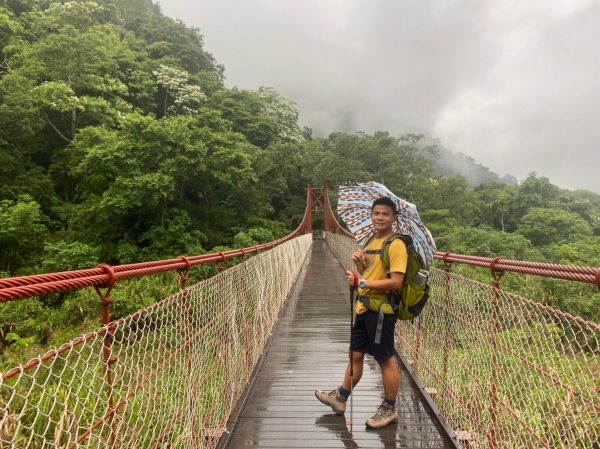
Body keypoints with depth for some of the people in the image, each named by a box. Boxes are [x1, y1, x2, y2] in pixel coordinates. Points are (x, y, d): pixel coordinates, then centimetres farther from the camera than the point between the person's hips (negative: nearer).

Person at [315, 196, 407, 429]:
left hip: (381, 310, -8)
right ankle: (340, 398, 34)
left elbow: (396, 282, -22)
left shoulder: (395, 245, -15)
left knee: (386, 360, 6)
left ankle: (389, 409, 24)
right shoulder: (372, 242, 12)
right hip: (364, 308, 8)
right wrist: (359, 263, 0)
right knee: (355, 355, 19)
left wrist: (361, 283, -24)